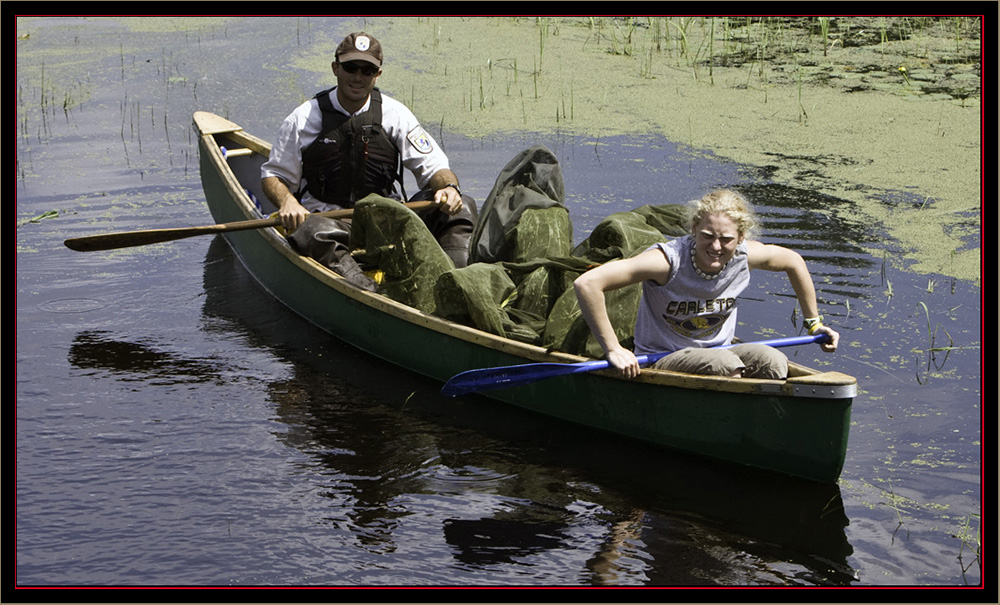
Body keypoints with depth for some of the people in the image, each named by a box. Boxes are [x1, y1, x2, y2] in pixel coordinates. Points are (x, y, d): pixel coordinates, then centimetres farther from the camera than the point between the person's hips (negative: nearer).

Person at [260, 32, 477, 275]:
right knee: (312, 232, -39)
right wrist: (287, 201, -15)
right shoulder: (304, 118, 4)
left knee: (462, 207, -20)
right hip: (328, 219, -2)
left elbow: (433, 166, 5)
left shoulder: (394, 113, 9)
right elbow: (273, 175, 9)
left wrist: (449, 187, -19)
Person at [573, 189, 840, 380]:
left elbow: (793, 262, 14)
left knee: (773, 361, -24)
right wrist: (613, 349, -29)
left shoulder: (744, 257, -9)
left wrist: (813, 322, 20)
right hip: (660, 362, -5)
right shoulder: (668, 260, -25)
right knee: (725, 364, -35)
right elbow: (587, 283, -32)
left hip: (716, 352, 5)